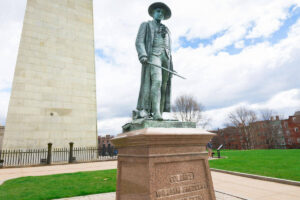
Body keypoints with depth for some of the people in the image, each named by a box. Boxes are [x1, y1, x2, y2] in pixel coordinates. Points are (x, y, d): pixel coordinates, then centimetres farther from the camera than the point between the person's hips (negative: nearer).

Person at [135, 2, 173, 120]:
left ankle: (159, 113, -6)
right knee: (156, 81, -25)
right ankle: (156, 113, -30)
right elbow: (139, 42, 1)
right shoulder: (146, 25, 16)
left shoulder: (166, 30, 30)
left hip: (165, 57, 5)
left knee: (163, 85, -6)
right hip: (153, 55, -5)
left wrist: (170, 64, 13)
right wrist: (142, 55, -18)